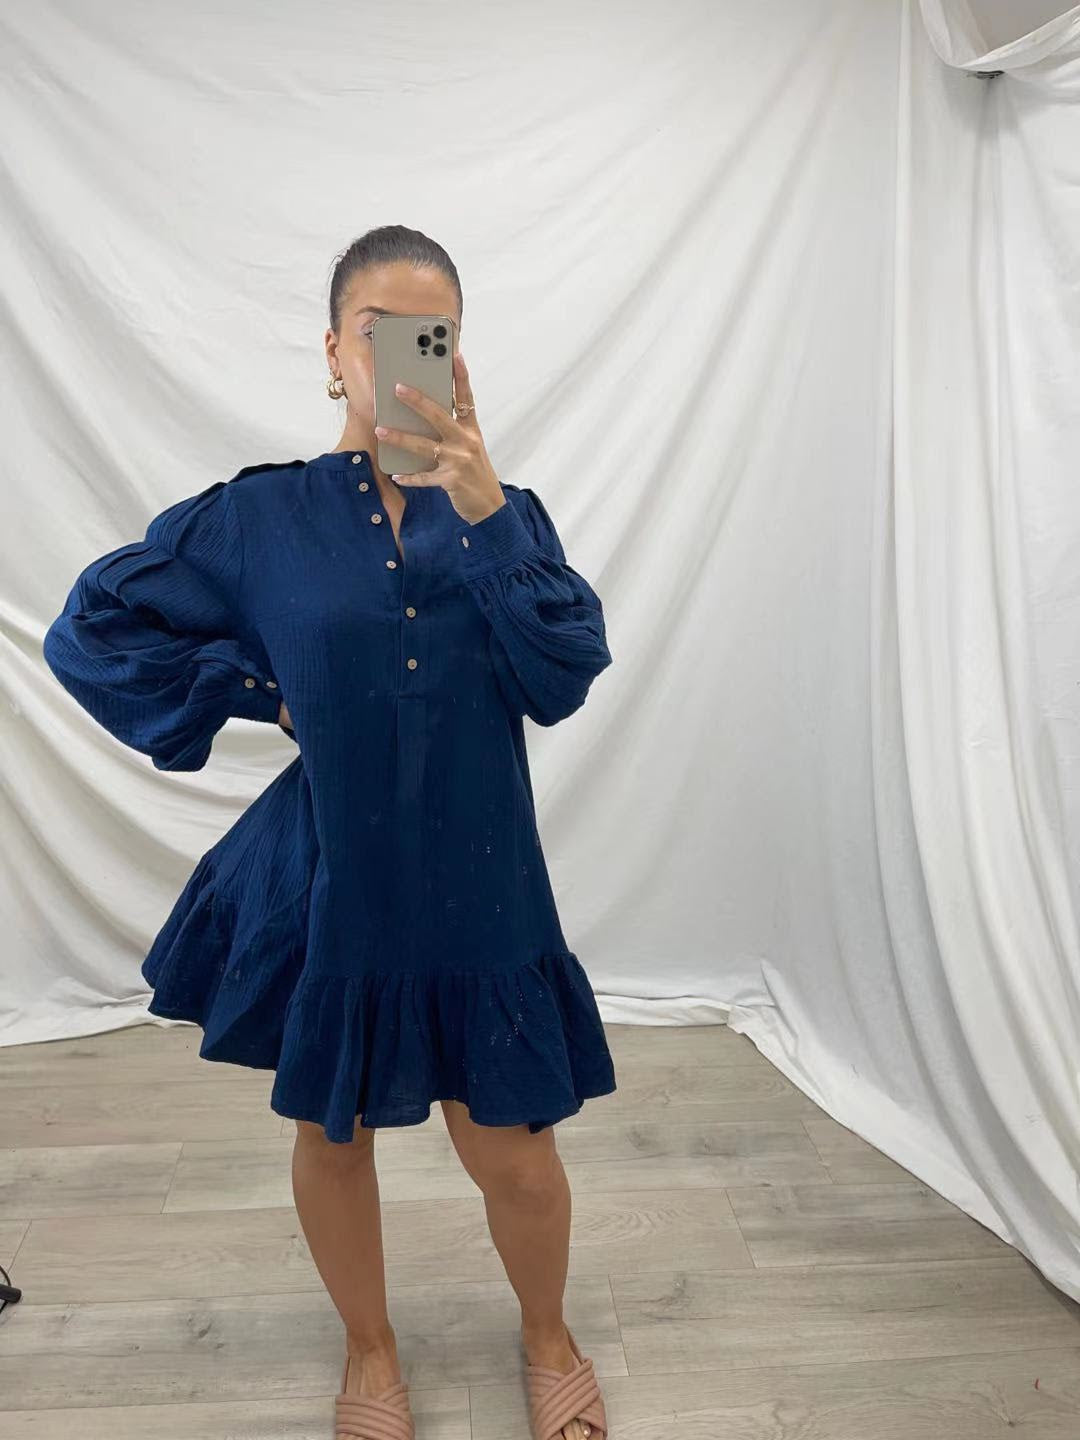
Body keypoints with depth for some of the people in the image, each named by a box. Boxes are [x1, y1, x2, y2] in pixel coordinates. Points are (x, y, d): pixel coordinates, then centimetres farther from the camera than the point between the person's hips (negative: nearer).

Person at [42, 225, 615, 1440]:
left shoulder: (501, 508, -1)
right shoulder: (264, 516, -6)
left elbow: (563, 677, -15)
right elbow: (93, 631, 0)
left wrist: (481, 507, -23)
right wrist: (263, 692, -4)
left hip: (476, 890, 0)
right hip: (327, 890, 0)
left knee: (510, 1152, 8)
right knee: (332, 1134, 18)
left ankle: (547, 1337, 42)